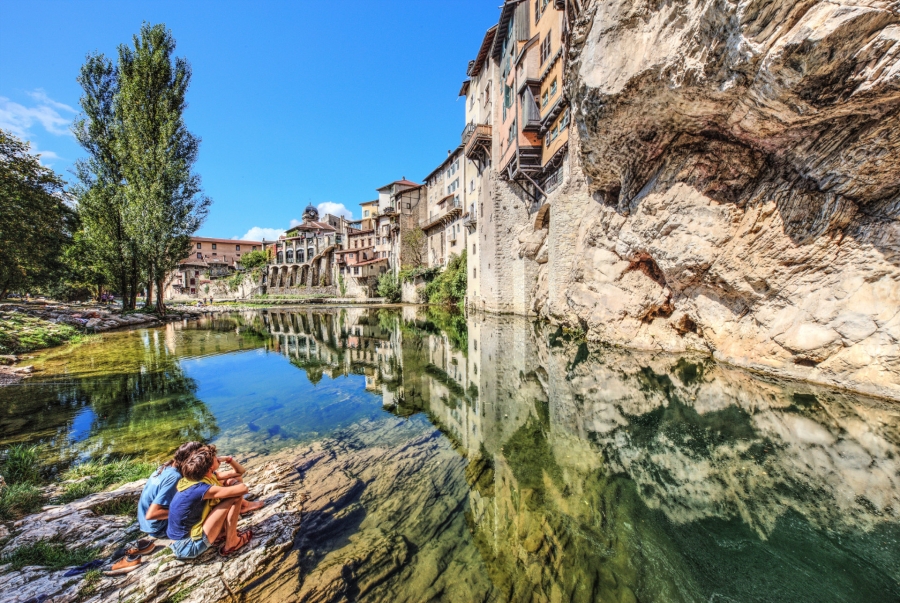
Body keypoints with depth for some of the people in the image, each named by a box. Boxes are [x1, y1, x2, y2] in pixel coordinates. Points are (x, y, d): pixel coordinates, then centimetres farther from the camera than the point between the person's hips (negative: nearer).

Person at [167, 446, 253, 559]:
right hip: (190, 546, -9)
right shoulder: (200, 489, -27)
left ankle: (223, 532, 14)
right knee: (236, 496, -17)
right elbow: (243, 489, -28)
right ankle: (231, 543, -2)